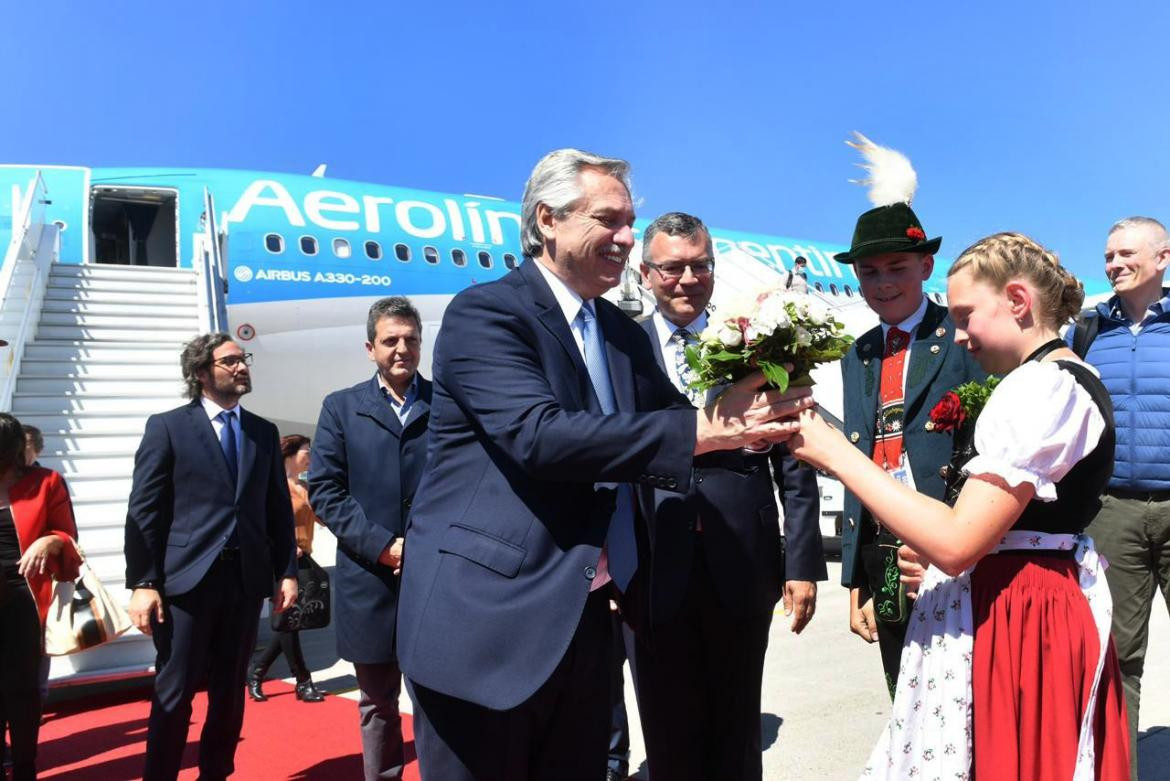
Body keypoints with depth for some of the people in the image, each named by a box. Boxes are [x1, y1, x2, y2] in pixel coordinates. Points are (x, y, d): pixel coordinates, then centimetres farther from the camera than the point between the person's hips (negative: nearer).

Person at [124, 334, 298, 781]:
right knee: (174, 693, 4)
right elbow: (143, 511, -4)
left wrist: (287, 571, 4)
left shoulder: (264, 433, 11)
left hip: (247, 577, 4)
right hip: (187, 577, -3)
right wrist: (142, 583, -11)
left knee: (229, 690, 12)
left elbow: (279, 509, 11)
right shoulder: (167, 427, 1)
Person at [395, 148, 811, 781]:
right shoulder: (483, 312, -13)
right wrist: (701, 430, -28)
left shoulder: (624, 334, 12)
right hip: (484, 621, -7)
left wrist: (743, 413, -12)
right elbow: (540, 434, -26)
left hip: (582, 624, 7)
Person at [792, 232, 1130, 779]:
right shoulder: (1065, 380, 12)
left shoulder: (1042, 386, -20)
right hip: (1045, 606, 10)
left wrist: (834, 453, -21)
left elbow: (956, 543, -26)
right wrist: (930, 551, 8)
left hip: (1014, 618, -10)